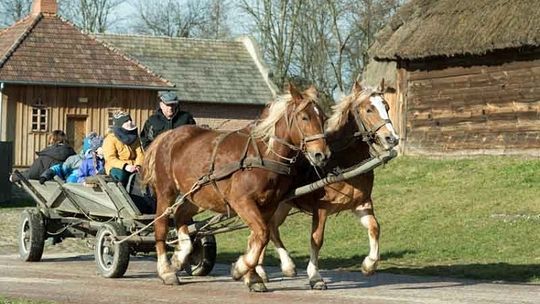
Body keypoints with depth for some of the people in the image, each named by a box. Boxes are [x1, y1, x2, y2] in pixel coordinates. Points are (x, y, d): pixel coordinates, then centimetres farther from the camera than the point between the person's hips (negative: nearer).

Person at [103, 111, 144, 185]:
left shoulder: (134, 137, 12)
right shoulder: (110, 139, -6)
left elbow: (140, 154, 5)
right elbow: (110, 159, -15)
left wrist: (138, 165, -17)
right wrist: (125, 166, -30)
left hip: (132, 166, 4)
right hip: (116, 167, -4)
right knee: (121, 175, -40)